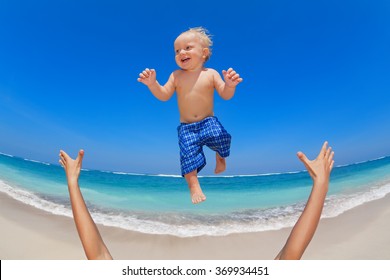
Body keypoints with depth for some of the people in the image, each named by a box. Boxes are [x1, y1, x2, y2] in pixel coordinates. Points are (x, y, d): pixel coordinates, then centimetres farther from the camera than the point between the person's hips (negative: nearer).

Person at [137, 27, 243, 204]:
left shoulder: (211, 74, 1)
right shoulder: (176, 76, 6)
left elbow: (225, 95, -5)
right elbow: (164, 96, 2)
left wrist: (230, 85, -27)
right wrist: (152, 84, -15)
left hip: (209, 122, -1)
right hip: (186, 127, 1)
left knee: (221, 136, -24)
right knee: (188, 152, -14)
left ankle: (220, 157, 11)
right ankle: (194, 185, 0)